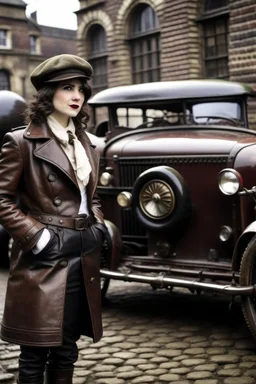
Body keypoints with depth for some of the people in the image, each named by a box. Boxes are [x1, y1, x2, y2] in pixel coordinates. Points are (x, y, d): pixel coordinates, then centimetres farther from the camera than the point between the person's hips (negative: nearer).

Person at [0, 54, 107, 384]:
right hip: (43, 260, -6)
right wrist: (35, 236, -14)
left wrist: (98, 226, 9)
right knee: (36, 352, 3)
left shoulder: (85, 144, 14)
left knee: (66, 349, 15)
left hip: (81, 260, 6)